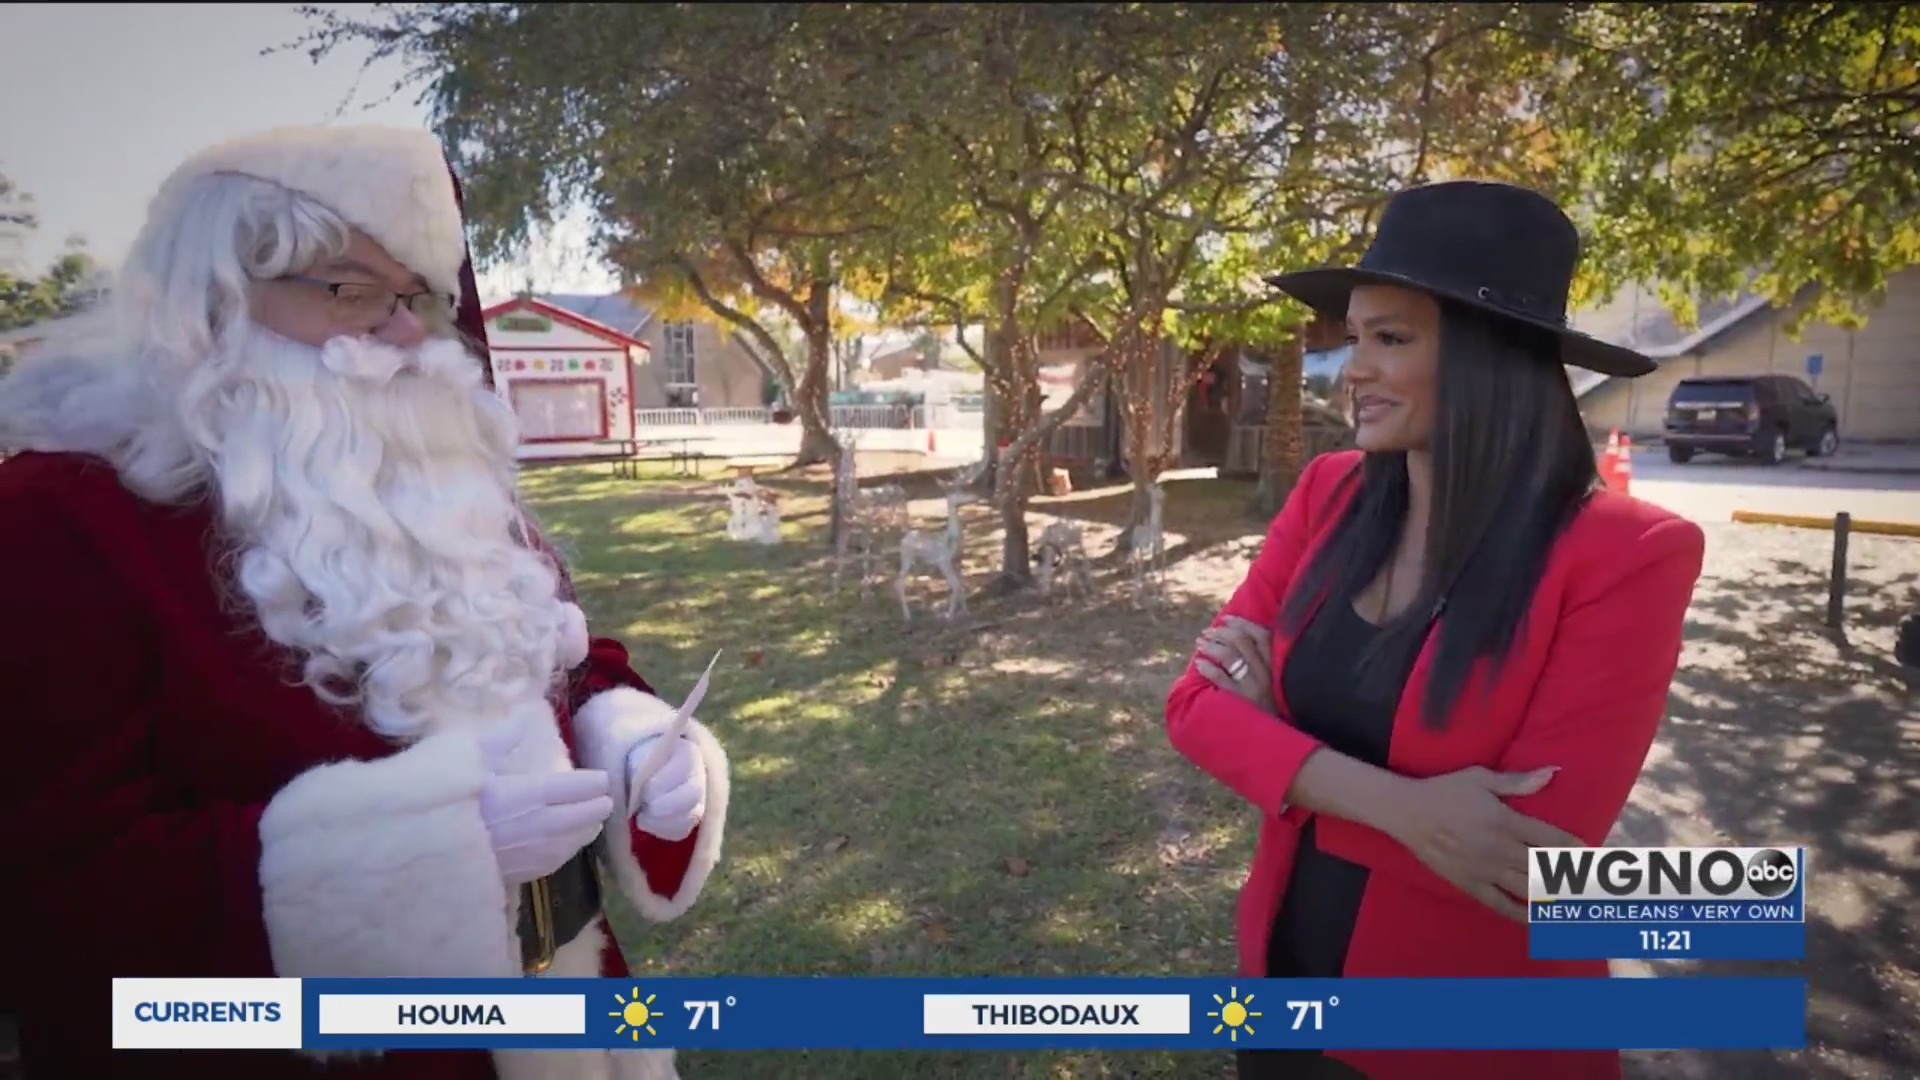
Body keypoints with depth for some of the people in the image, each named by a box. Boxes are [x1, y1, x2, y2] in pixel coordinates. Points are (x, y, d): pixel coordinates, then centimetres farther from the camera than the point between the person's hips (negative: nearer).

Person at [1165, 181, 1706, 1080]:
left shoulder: (1625, 554, -20)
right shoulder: (1328, 494, -6)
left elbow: (1524, 860, -24)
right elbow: (1198, 704, -10)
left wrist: (1272, 714, -16)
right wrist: (1394, 806, -25)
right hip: (1288, 955, 4)